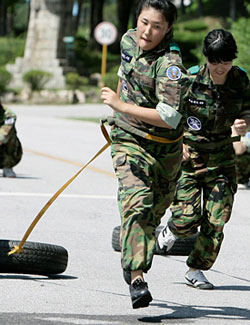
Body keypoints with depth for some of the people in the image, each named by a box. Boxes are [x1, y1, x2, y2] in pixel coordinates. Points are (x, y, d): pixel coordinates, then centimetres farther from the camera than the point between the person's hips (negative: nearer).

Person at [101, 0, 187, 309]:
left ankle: (132, 259, 43)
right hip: (129, 140, 2)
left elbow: (169, 118, -30)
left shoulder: (170, 64, -23)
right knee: (136, 204, -19)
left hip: (166, 148, -2)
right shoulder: (129, 41, -2)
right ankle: (136, 278, -28)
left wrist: (122, 106, -24)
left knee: (154, 210, 15)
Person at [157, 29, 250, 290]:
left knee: (216, 222, -3)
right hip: (187, 155, -3)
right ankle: (171, 231, 24)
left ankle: (196, 270, 17)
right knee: (188, 218, -13)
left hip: (221, 158, 3)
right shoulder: (189, 80, -13)